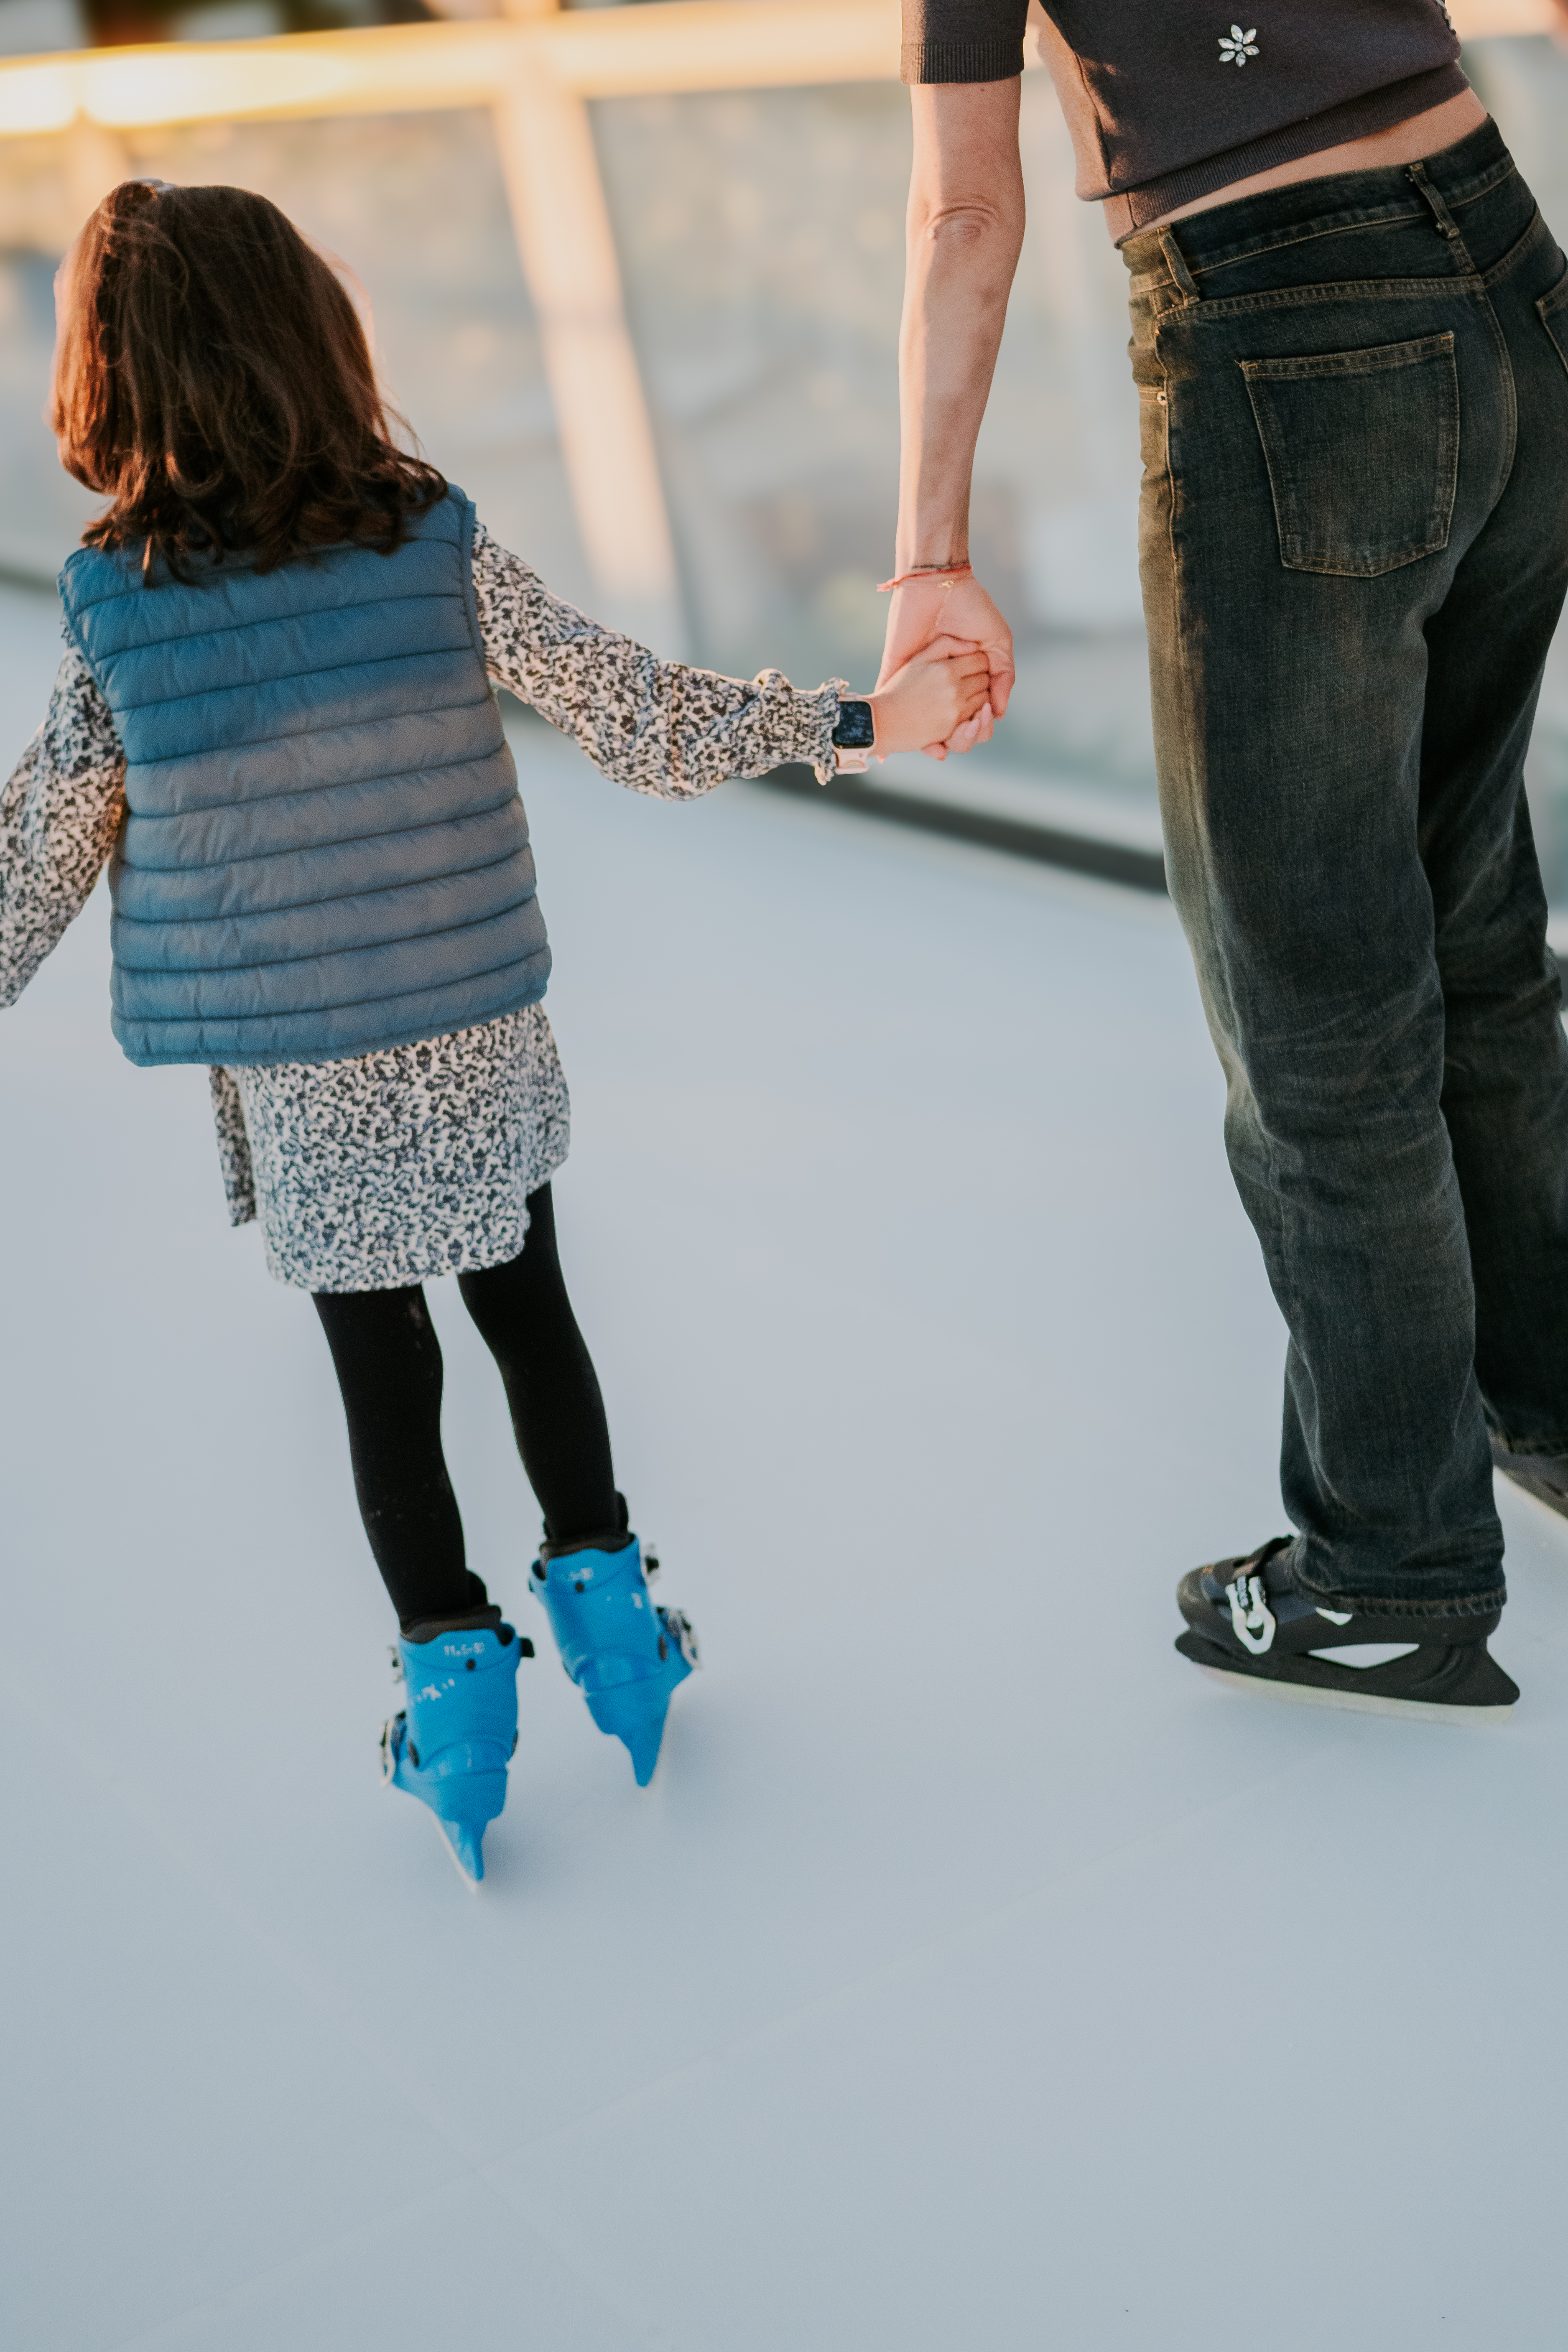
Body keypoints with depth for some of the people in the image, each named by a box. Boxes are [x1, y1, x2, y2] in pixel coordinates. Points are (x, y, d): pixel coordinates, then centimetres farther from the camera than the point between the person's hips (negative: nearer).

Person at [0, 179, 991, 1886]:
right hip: (478, 1045, 1)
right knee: (527, 1307, 21)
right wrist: (862, 721, 0)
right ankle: (602, 1598, 30)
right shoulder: (440, 549, -10)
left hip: (291, 1085, -1)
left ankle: (454, 1678, 20)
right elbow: (640, 720, -8)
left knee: (379, 1367, 13)